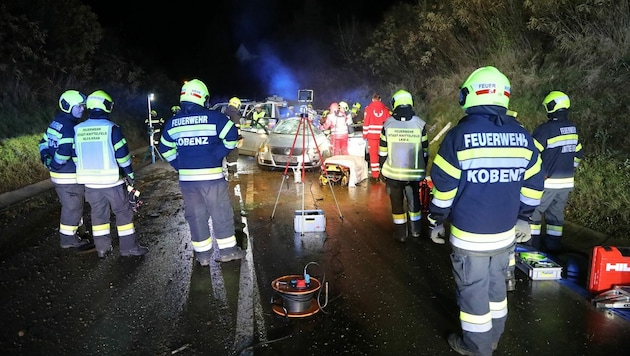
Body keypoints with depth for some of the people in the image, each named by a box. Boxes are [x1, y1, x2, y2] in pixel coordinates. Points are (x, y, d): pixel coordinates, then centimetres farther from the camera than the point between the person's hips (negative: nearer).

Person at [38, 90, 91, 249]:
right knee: (73, 208, 4)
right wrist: (55, 165, -14)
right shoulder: (69, 127, -21)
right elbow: (64, 152, -29)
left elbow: (44, 142, 16)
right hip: (70, 176, -10)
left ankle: (71, 232, 36)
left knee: (70, 206, 23)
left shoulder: (56, 122, 10)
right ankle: (69, 239, 15)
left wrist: (48, 161, 13)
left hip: (57, 174, 10)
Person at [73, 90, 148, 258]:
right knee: (123, 212, 6)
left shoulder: (78, 130, 4)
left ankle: (102, 248, 22)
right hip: (111, 180, -5)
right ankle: (129, 247, 10)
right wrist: (130, 174, 0)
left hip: (90, 181, 5)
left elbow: (76, 156, 11)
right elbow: (122, 154, -10)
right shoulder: (111, 128, -11)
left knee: (98, 214, 16)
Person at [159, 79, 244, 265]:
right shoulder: (214, 117, -7)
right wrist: (218, 155, -3)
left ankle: (203, 254, 21)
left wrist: (180, 165, 15)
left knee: (195, 215, 13)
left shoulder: (172, 122, 8)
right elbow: (231, 136, -12)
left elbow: (165, 149, 15)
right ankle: (227, 250, 17)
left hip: (186, 178, 4)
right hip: (212, 176, -4)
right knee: (221, 213, 8)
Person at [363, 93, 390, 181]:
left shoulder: (368, 108, -1)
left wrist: (365, 135, 3)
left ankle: (374, 175, 4)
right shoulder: (385, 108, 3)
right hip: (383, 135, 1)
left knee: (373, 155, 3)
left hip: (372, 135, -1)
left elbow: (366, 122, -3)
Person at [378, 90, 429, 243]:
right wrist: (423, 169, 14)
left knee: (397, 203, 10)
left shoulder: (388, 123, -5)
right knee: (414, 200, 19)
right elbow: (424, 151, 2)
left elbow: (383, 152, 0)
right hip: (414, 173, 1)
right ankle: (415, 230, 30)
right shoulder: (420, 124, -4)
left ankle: (401, 234, 16)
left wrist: (383, 170, 10)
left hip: (393, 173, -1)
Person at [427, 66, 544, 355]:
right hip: (506, 234, 5)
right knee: (496, 285, 22)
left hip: (469, 236, -5)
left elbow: (443, 188, -11)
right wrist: (523, 219, 20)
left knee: (473, 290, 10)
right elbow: (532, 186, 7)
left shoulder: (460, 135, -14)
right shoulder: (523, 137, 0)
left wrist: (436, 222, 1)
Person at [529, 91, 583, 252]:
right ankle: (553, 245, 22)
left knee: (534, 212, 4)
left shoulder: (545, 129, -16)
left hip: (547, 182, -7)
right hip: (567, 182, 7)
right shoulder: (573, 129, 8)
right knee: (557, 213, 15)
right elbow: (578, 153, 18)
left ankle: (532, 244, 7)